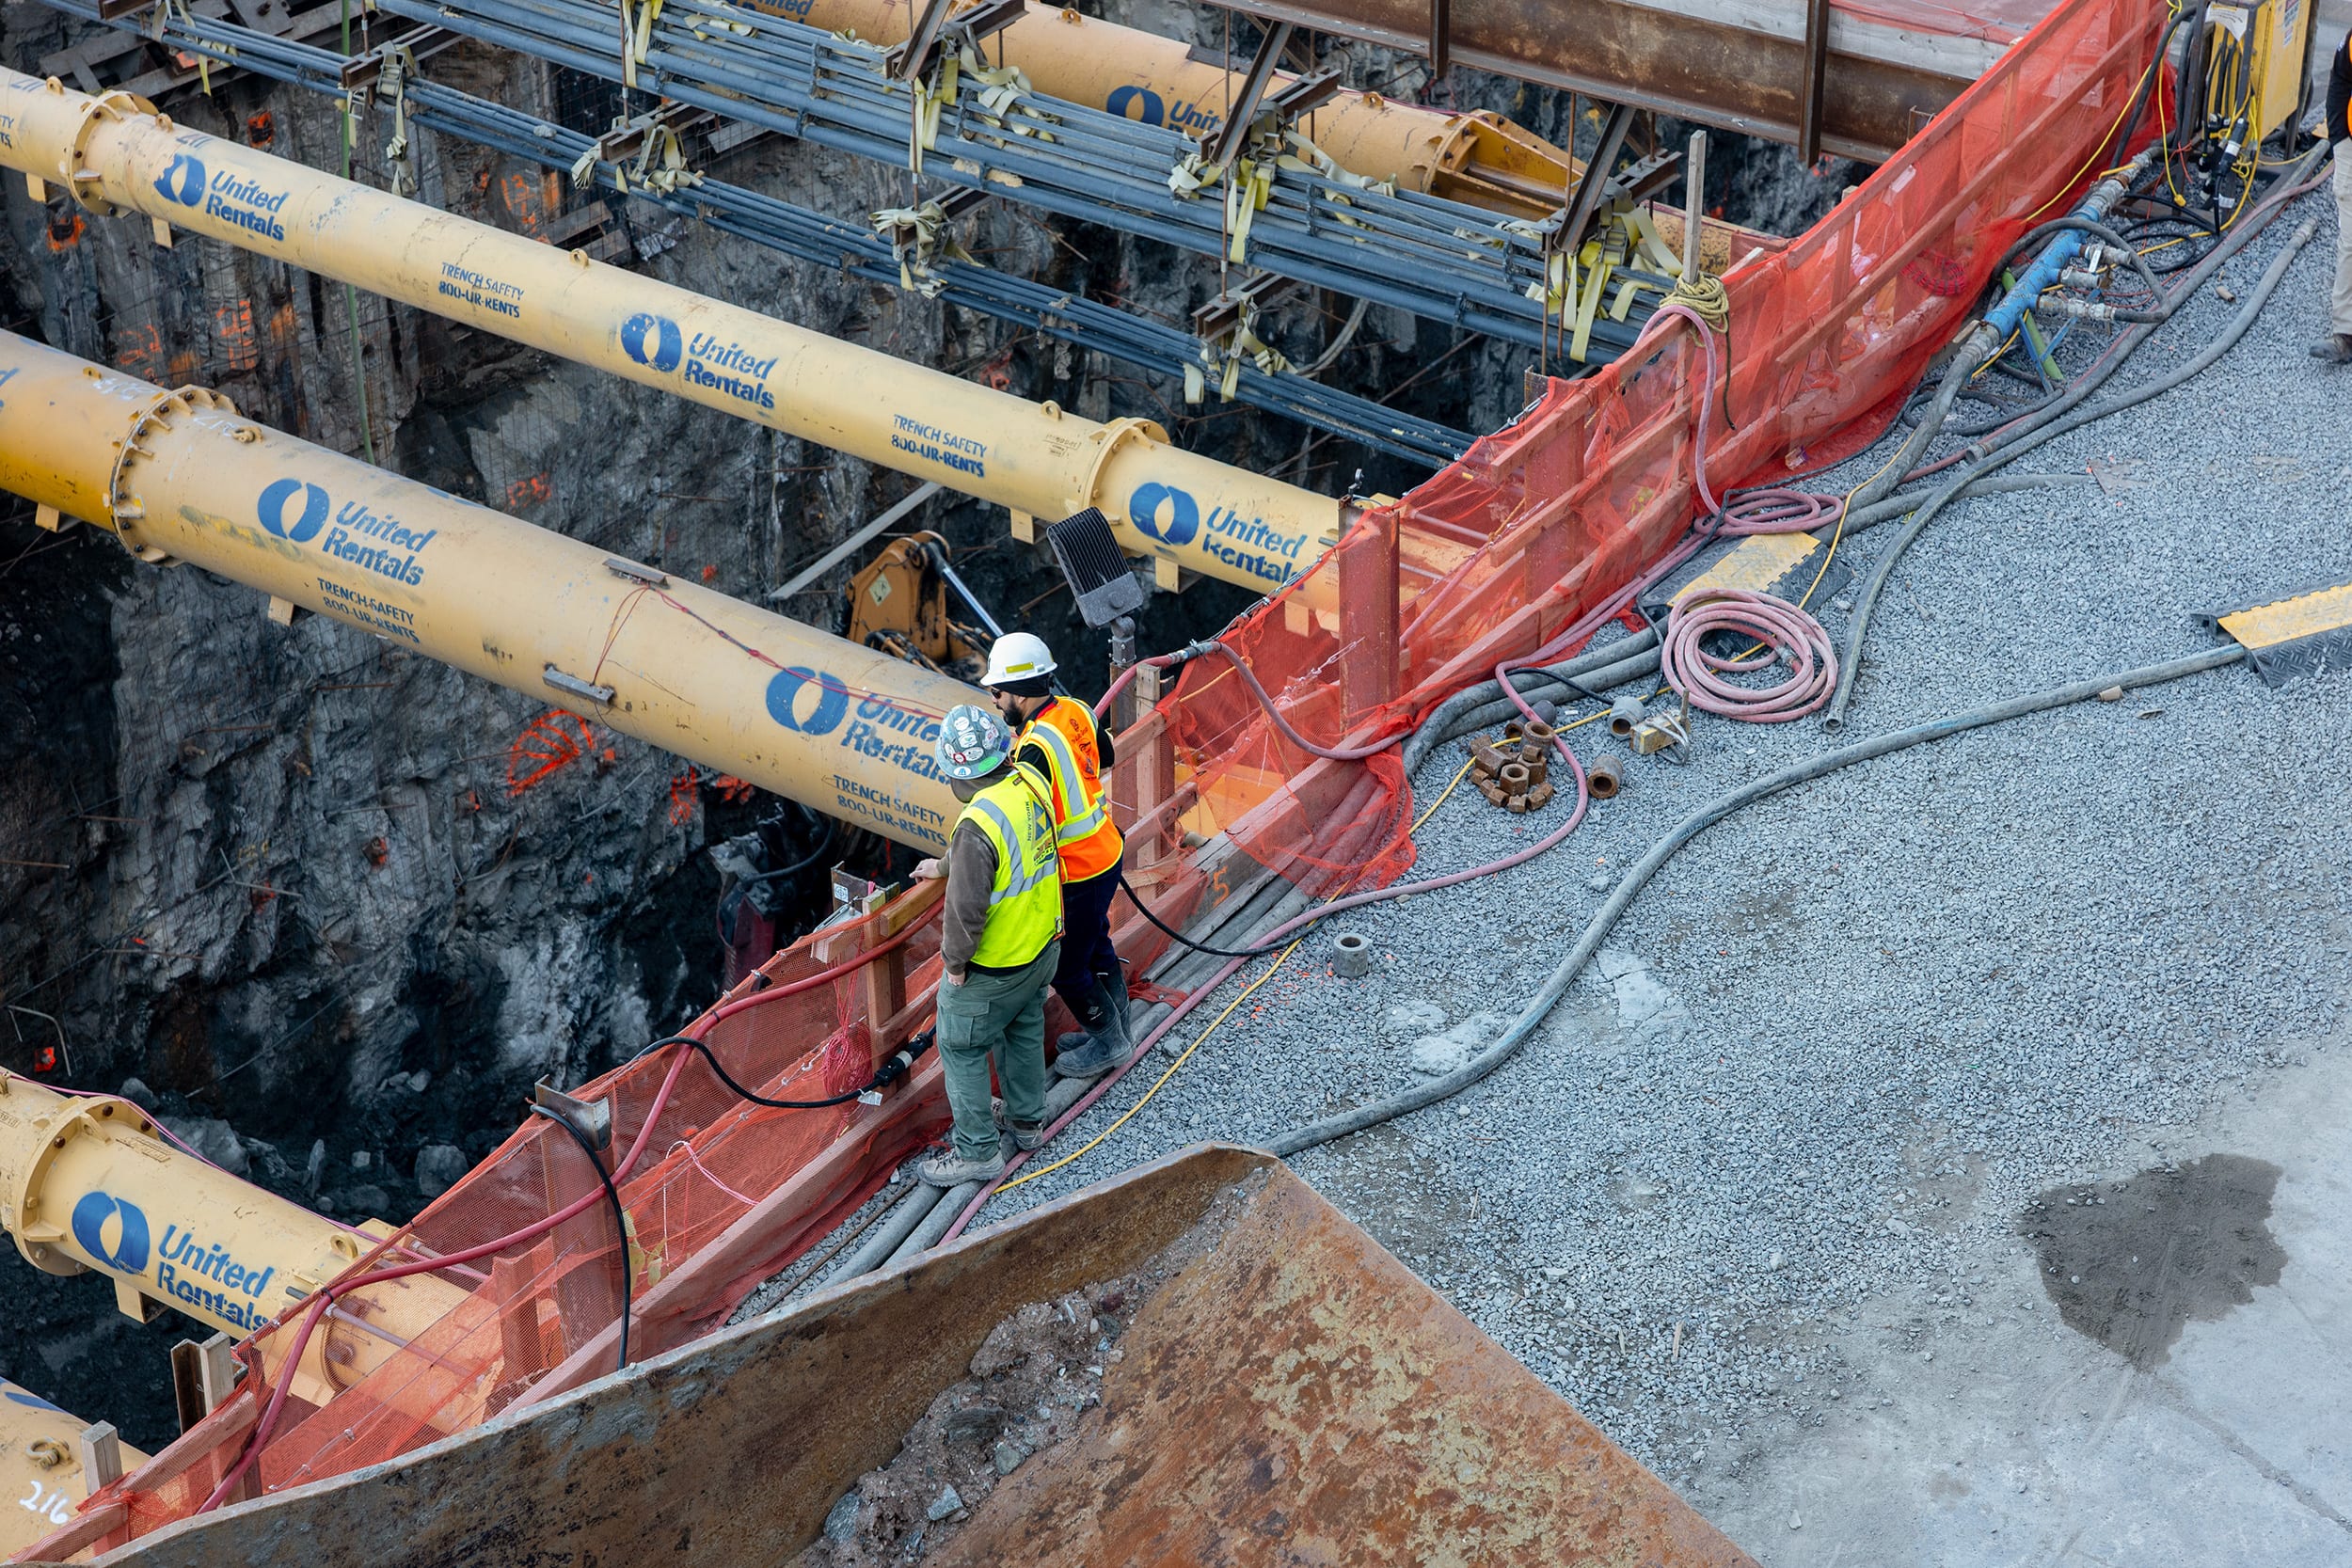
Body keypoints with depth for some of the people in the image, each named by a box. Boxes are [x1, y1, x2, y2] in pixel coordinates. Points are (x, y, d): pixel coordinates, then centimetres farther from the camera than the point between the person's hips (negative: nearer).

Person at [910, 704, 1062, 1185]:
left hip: (993, 966, -8)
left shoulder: (977, 827, -35)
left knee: (961, 1048, 13)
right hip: (1043, 944, 8)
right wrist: (944, 866, 22)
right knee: (1024, 1030, 28)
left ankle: (978, 1151, 23)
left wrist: (954, 961, -11)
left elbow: (967, 910, -29)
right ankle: (1026, 1119, 47)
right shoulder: (1031, 782, -10)